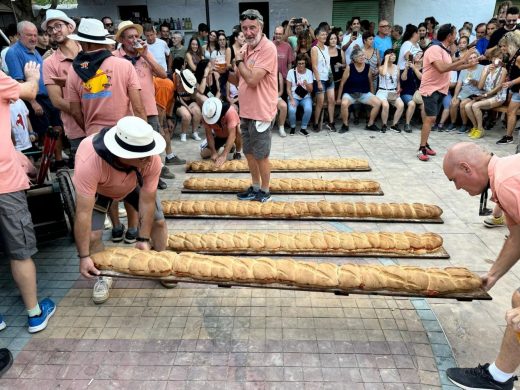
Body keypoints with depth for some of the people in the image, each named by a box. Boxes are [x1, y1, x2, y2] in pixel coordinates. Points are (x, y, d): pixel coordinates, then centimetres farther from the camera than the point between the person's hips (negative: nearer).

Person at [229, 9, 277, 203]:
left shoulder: (268, 48, -17)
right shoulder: (245, 48, 9)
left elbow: (252, 80, -25)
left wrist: (239, 60, -11)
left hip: (260, 112, -8)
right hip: (246, 111, 8)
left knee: (261, 156, 4)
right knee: (249, 153, 17)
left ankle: (264, 191, 21)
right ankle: (255, 187, 32)